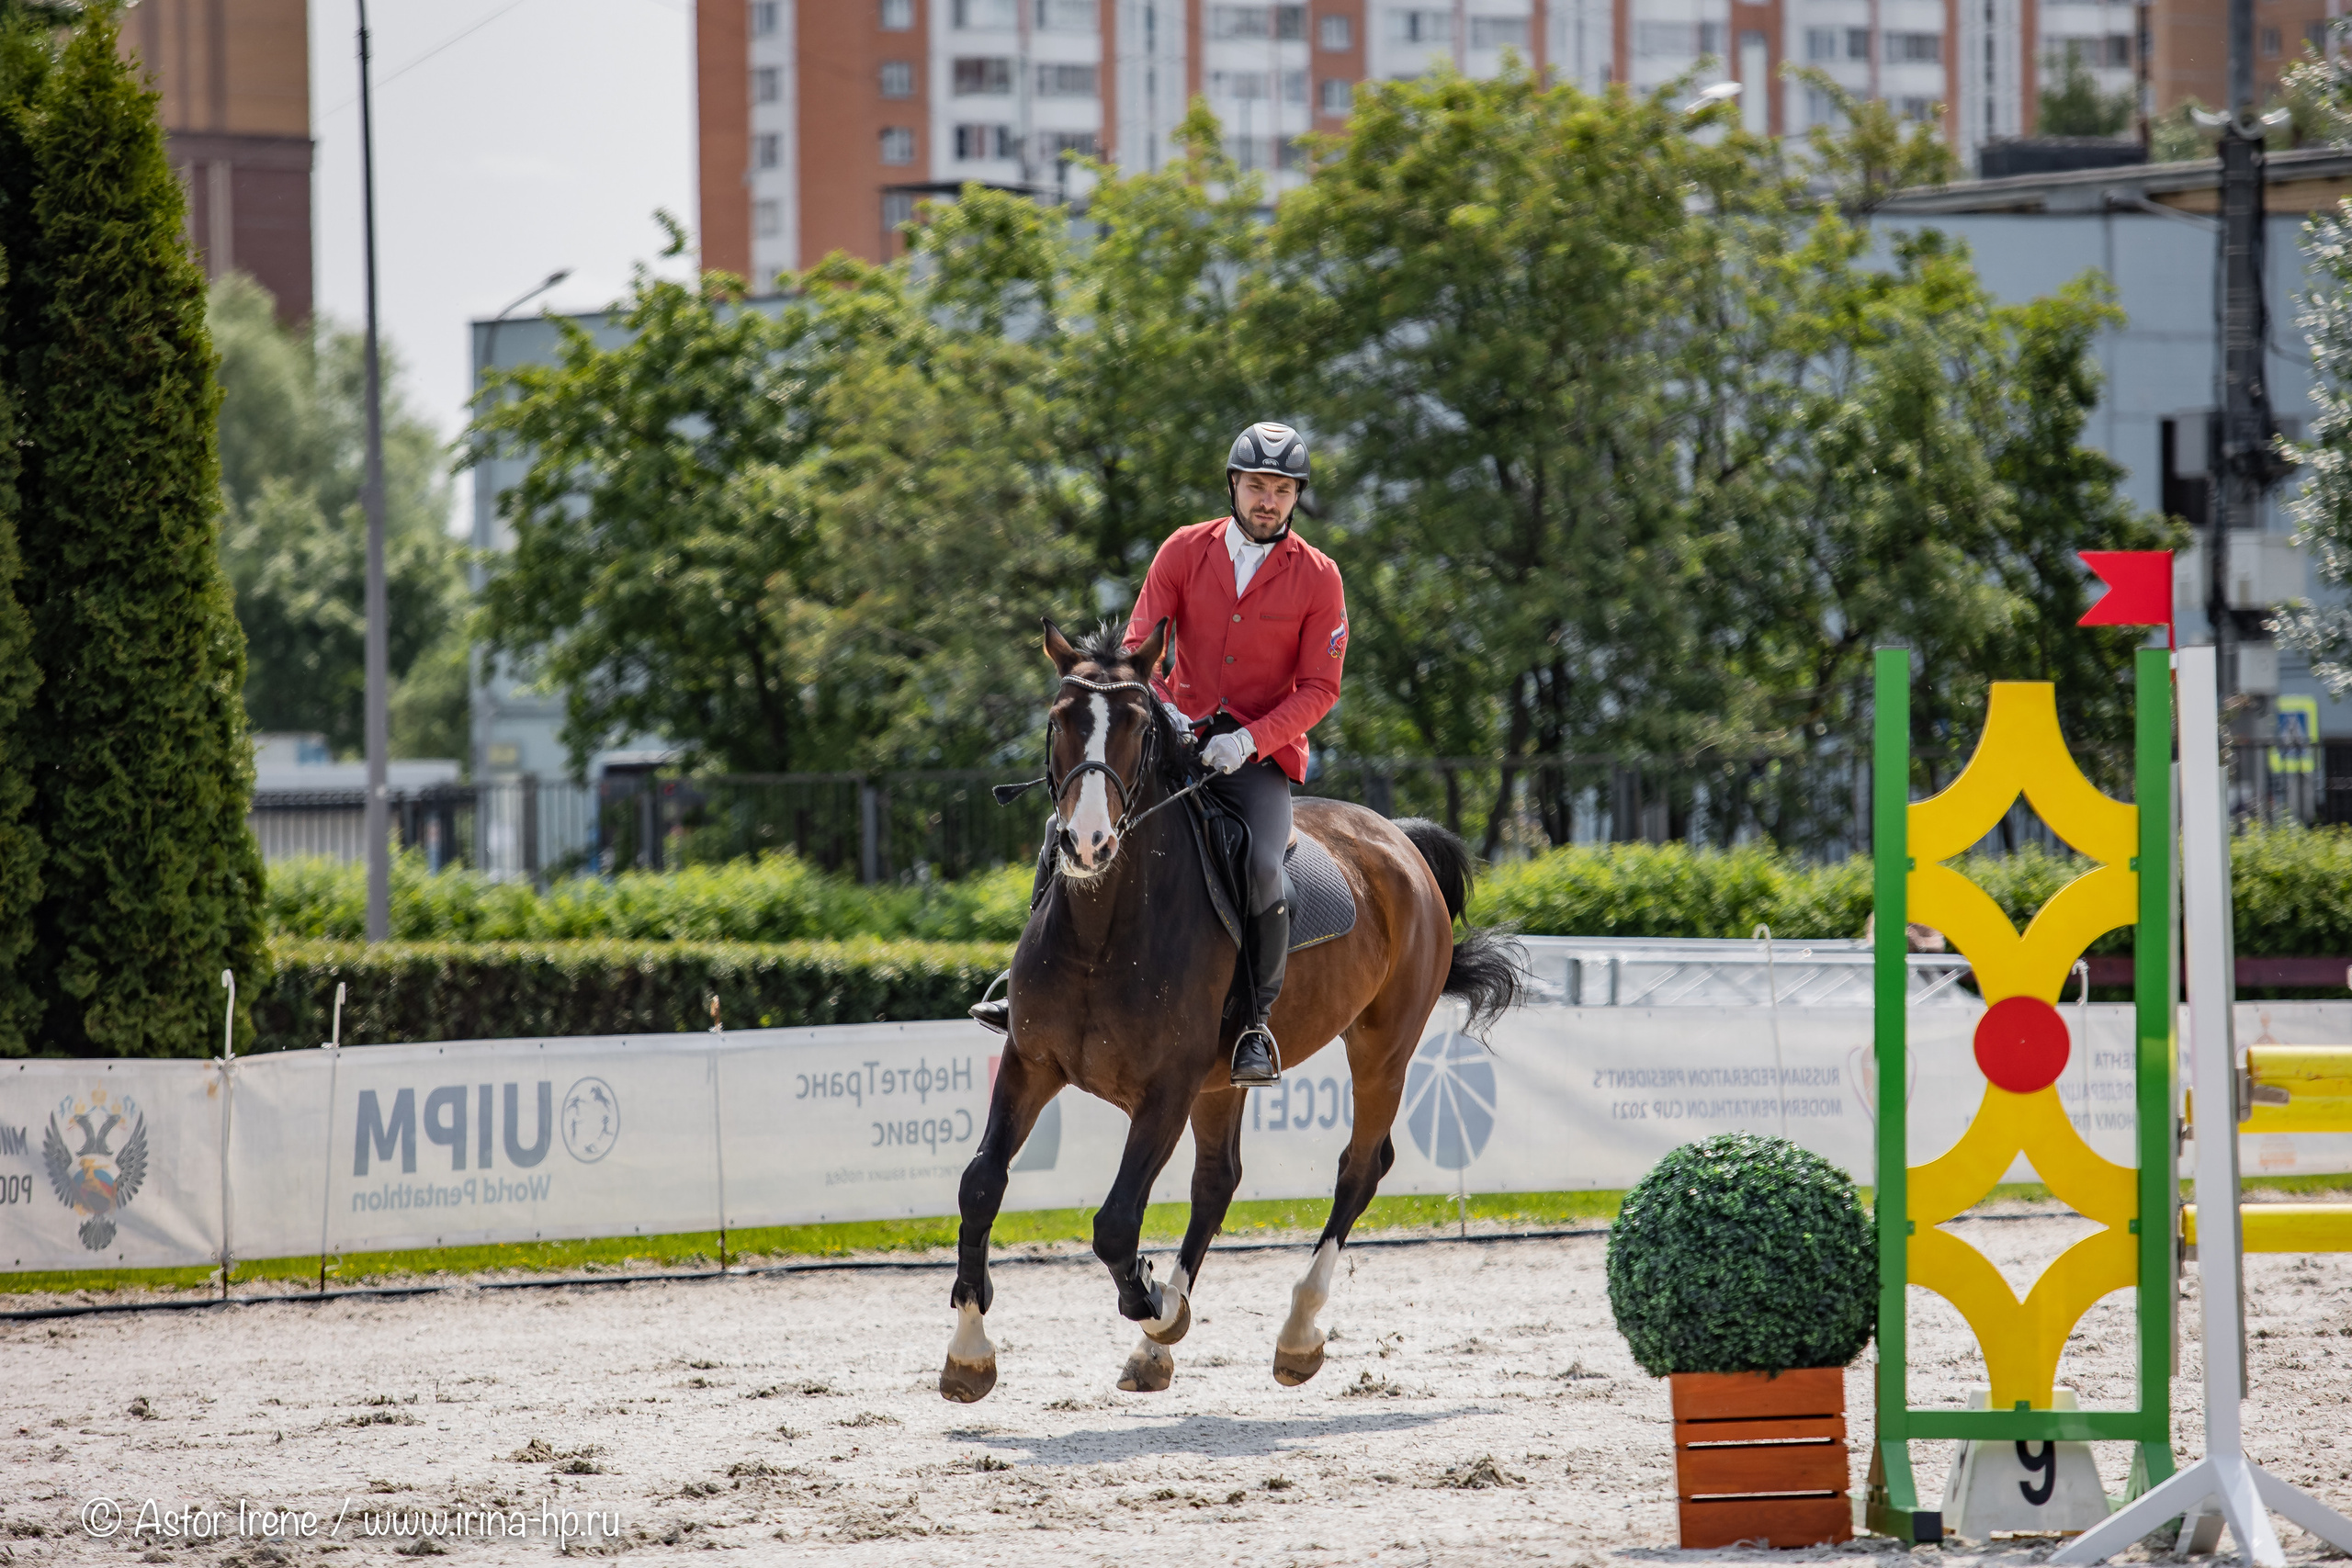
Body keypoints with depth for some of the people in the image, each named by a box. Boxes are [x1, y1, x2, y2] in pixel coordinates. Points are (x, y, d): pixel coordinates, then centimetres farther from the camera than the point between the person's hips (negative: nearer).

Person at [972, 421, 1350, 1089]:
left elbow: (1319, 688, -4)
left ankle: (1259, 1026, -14)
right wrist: (1159, 706, -20)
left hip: (1263, 754, -2)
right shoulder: (1185, 551, 3)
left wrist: (1249, 739, -18)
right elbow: (1138, 645, 1)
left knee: (1263, 868, -28)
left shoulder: (1317, 577, -2)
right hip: (1180, 736, 3)